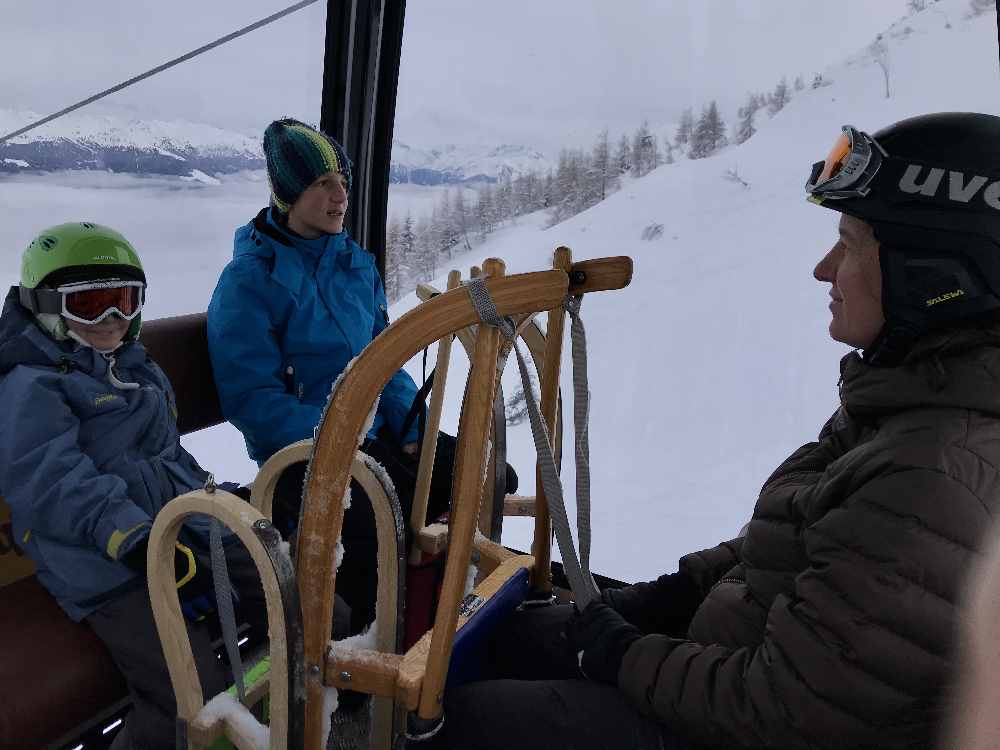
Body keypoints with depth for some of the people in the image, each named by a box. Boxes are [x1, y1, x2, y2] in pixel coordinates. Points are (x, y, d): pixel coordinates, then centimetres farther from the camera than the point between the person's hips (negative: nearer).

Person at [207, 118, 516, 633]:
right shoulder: (249, 280, -12)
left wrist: (413, 430, -1)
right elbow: (252, 399, -16)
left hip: (377, 433, 7)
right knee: (376, 527, -34)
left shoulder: (356, 263, 9)